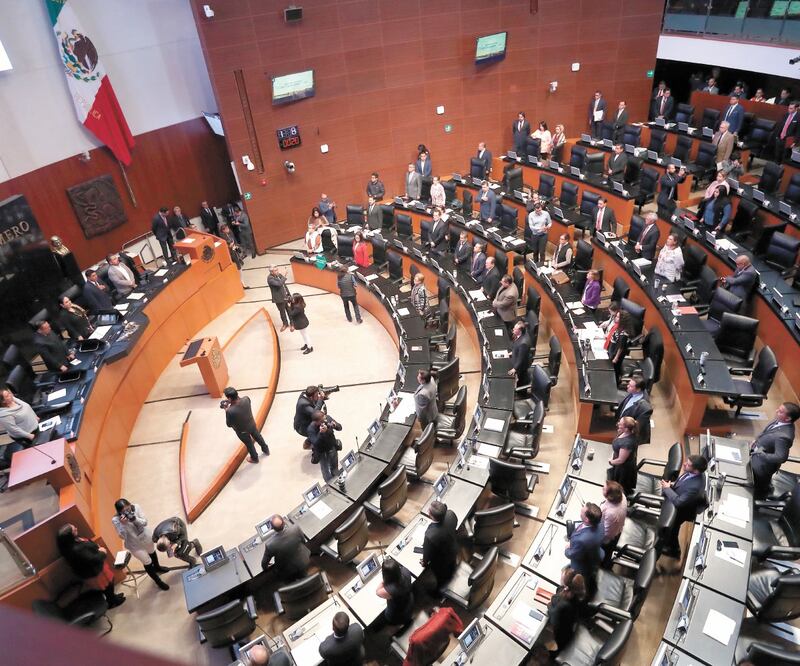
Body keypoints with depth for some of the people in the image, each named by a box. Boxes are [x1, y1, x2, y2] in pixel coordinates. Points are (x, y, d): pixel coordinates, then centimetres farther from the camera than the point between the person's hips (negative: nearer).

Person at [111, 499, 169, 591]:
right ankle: (158, 581, 39)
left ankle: (157, 567, 64)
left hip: (146, 536, 3)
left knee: (152, 552, 31)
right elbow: (122, 537, -29)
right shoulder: (115, 519, -30)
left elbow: (145, 522, -22)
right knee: (147, 563, 13)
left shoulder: (136, 507, -25)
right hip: (135, 545, -3)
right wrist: (123, 524, -44)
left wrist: (134, 519, -40)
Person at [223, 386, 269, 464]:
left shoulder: (230, 411, -41)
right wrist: (237, 397, -8)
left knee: (249, 444, 25)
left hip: (242, 431, -4)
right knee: (258, 438, 31)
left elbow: (229, 425, -21)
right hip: (252, 425, 4)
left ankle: (254, 458, 52)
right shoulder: (246, 399, -27)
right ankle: (266, 450, 57)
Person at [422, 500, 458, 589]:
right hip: (453, 551, 4)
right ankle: (450, 576, 68)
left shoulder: (430, 536, -48)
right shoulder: (450, 514, -34)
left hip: (440, 562, -4)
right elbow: (455, 526, -8)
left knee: (441, 577, 30)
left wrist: (425, 563, -4)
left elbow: (427, 553, -26)